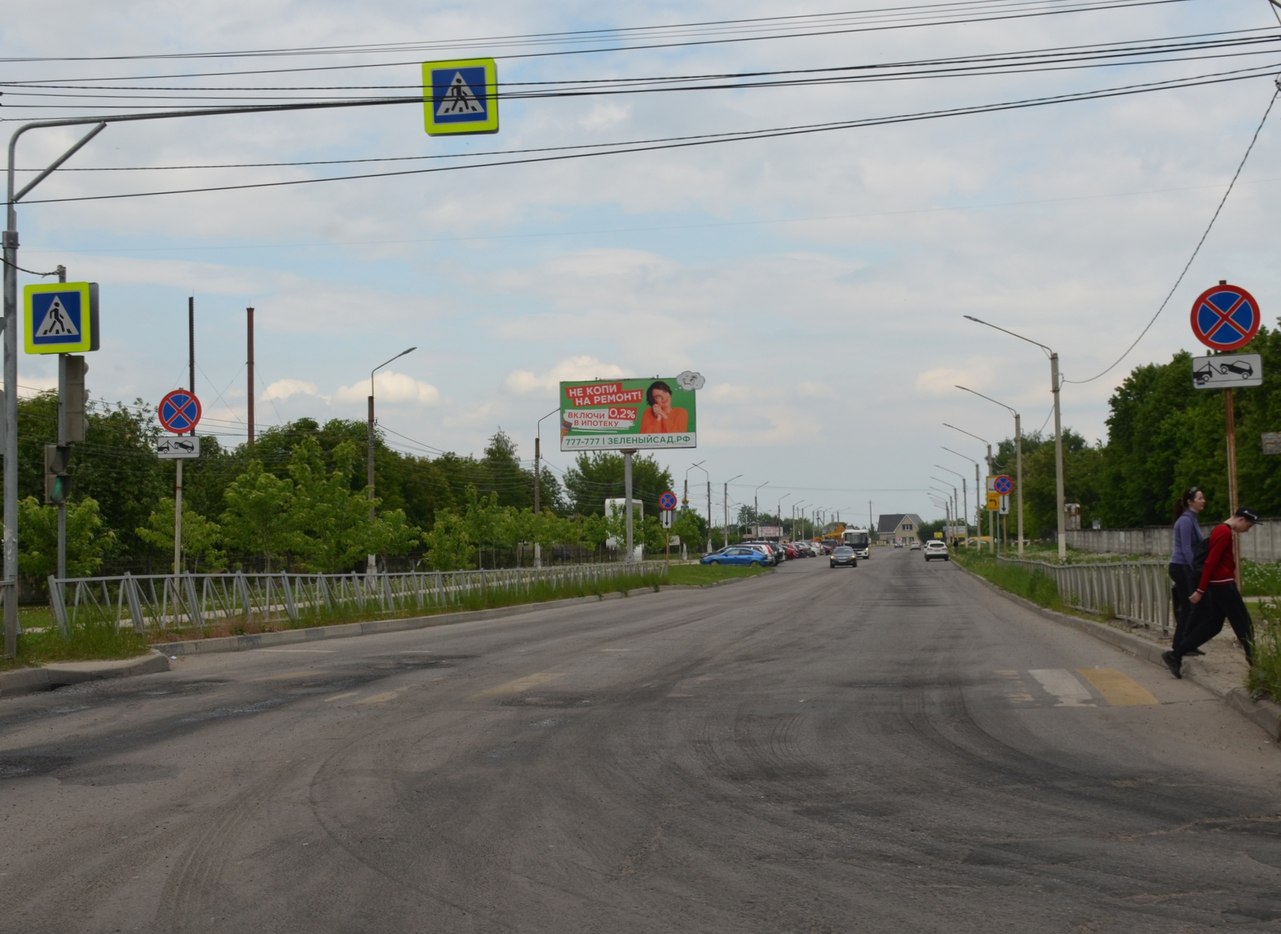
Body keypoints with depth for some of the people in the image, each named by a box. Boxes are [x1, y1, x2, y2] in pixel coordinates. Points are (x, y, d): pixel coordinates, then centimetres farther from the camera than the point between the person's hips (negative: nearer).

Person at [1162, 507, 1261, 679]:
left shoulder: (1220, 530, 15)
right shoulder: (1225, 533, -17)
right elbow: (1211, 562, -20)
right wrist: (1200, 590, -20)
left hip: (1217, 584, 10)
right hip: (1222, 584, -10)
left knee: (1211, 625, 9)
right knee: (1243, 624, -1)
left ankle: (1175, 655, 4)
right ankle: (1254, 662, 6)